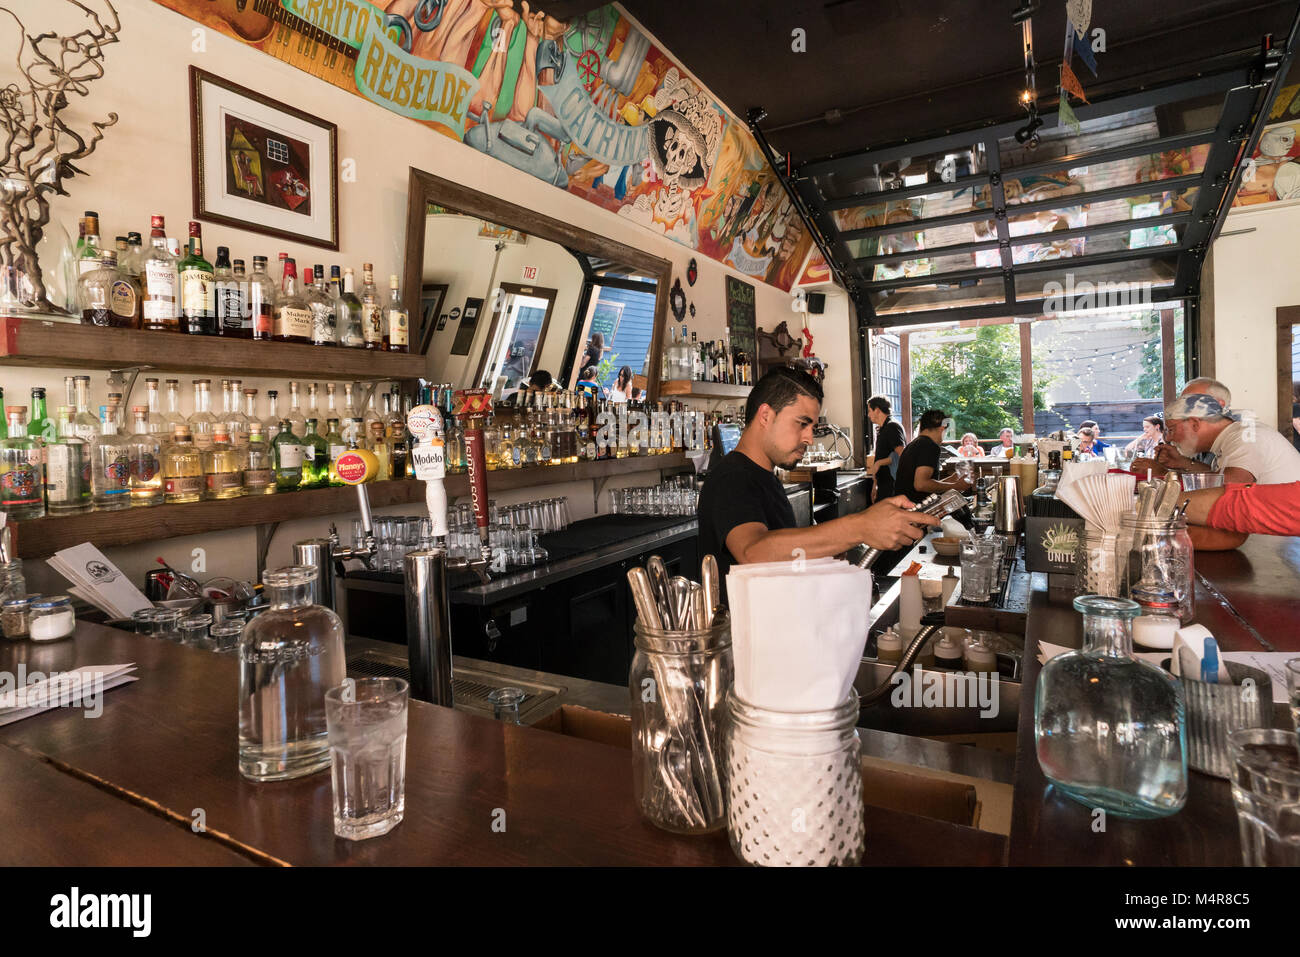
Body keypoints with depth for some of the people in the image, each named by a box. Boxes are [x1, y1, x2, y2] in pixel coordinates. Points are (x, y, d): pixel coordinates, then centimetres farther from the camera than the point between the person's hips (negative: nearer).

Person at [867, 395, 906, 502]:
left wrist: (879, 463, -19)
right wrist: (875, 485, 19)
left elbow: (901, 455, -22)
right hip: (883, 485, 9)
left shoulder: (893, 427, -11)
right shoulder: (879, 430, 18)